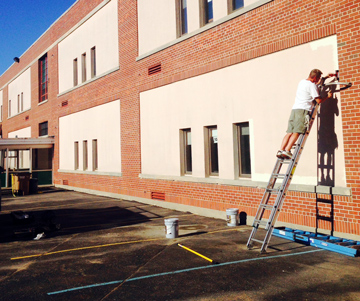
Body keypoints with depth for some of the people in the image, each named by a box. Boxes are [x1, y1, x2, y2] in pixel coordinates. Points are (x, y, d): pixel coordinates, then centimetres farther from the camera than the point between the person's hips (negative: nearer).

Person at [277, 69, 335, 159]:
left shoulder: (302, 81, 24)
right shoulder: (312, 85, -2)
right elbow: (319, 100, -2)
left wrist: (326, 77, 48)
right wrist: (328, 96, 15)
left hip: (294, 109, 8)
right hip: (303, 110, -8)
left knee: (289, 132, 1)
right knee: (297, 132, -15)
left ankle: (281, 150, -9)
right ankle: (287, 150, -25)